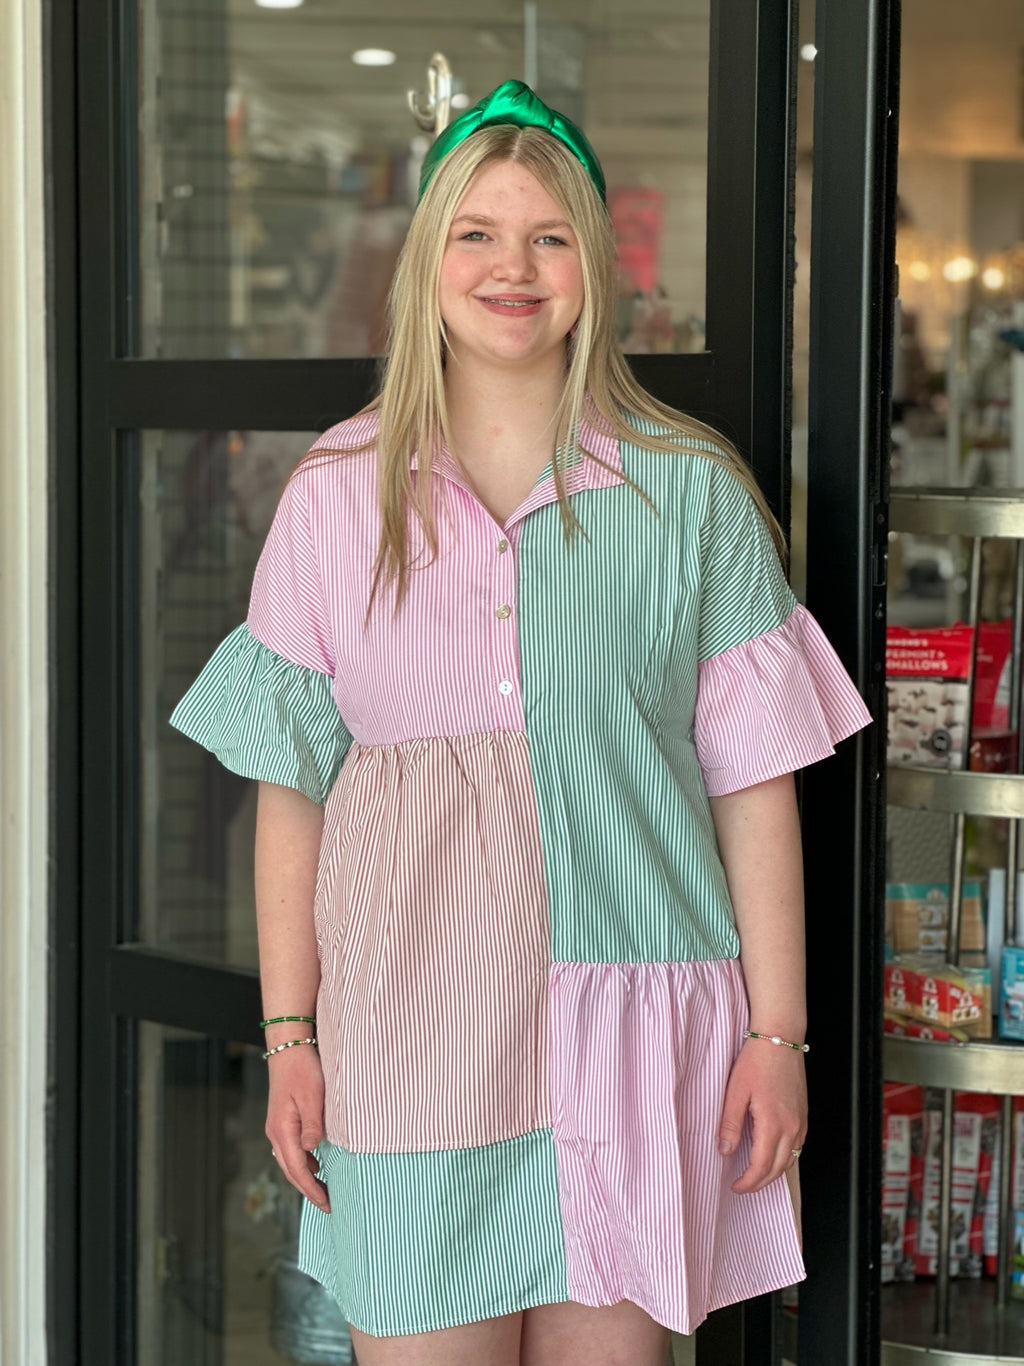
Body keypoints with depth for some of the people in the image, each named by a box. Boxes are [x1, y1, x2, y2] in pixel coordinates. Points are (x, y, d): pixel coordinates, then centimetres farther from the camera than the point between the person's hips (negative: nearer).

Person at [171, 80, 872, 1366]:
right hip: (407, 1030, 0)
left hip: (629, 1031, 0)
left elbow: (755, 782, 2)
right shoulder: (338, 491, 4)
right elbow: (291, 789, 6)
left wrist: (776, 1032, -2)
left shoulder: (689, 491, 2)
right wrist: (288, 1035, 4)